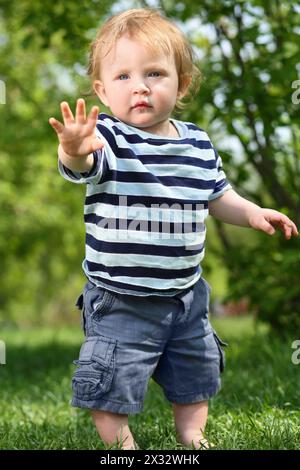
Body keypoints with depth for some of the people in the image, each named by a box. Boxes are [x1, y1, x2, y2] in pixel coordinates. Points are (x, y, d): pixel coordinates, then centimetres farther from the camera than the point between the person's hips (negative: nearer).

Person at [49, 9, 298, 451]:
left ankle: (192, 439, 43)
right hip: (120, 299, -5)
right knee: (113, 383, 2)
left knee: (196, 374, 22)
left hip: (187, 295, 6)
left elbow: (217, 195, 16)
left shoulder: (197, 144, 1)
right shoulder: (107, 137, -17)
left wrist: (252, 213, 1)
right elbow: (81, 165, -39)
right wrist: (75, 150, -61)